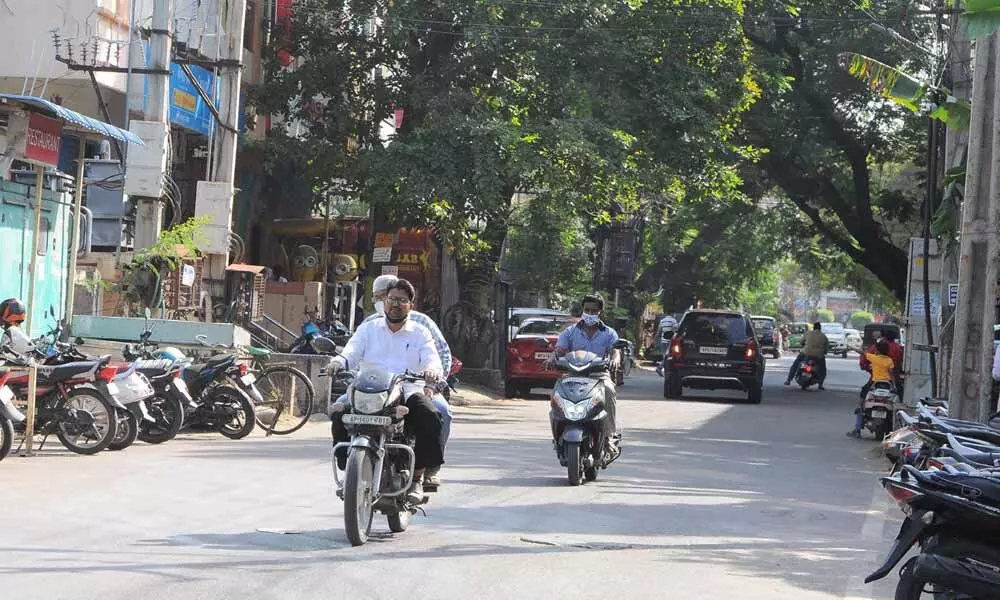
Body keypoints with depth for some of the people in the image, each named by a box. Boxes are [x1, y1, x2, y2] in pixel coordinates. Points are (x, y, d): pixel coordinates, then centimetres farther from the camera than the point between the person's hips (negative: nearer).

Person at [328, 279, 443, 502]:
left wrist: (432, 370, -28)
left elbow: (431, 357, -3)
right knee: (339, 415, -26)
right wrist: (338, 362, -24)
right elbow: (352, 352, 1)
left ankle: (417, 477, -19)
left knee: (431, 418, -31)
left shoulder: (420, 333, 13)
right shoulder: (368, 329, 16)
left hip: (408, 393, -1)